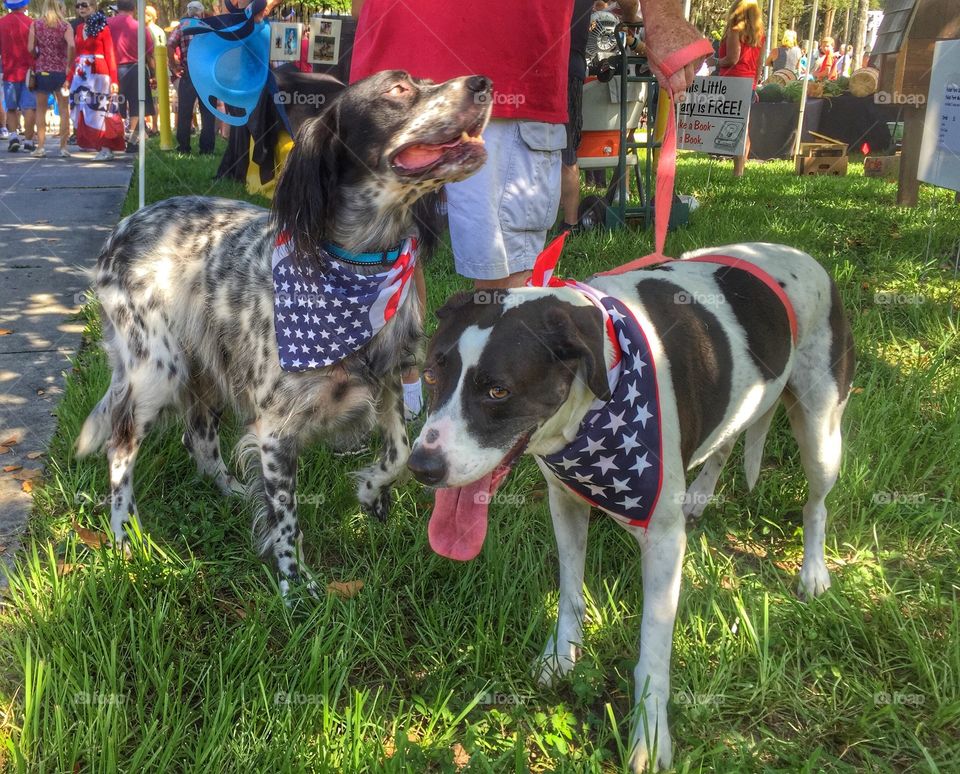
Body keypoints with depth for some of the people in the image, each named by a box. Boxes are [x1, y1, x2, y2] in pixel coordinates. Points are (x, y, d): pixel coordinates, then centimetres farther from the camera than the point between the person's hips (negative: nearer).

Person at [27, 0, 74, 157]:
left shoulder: (35, 24, 2)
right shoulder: (65, 25, -3)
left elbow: (30, 48, -4)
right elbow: (71, 45, -19)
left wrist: (39, 58, 14)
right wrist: (69, 64, -7)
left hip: (41, 71, 1)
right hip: (61, 72, -1)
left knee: (41, 109, 10)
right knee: (64, 109, 7)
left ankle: (40, 146, 7)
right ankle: (63, 147, 3)